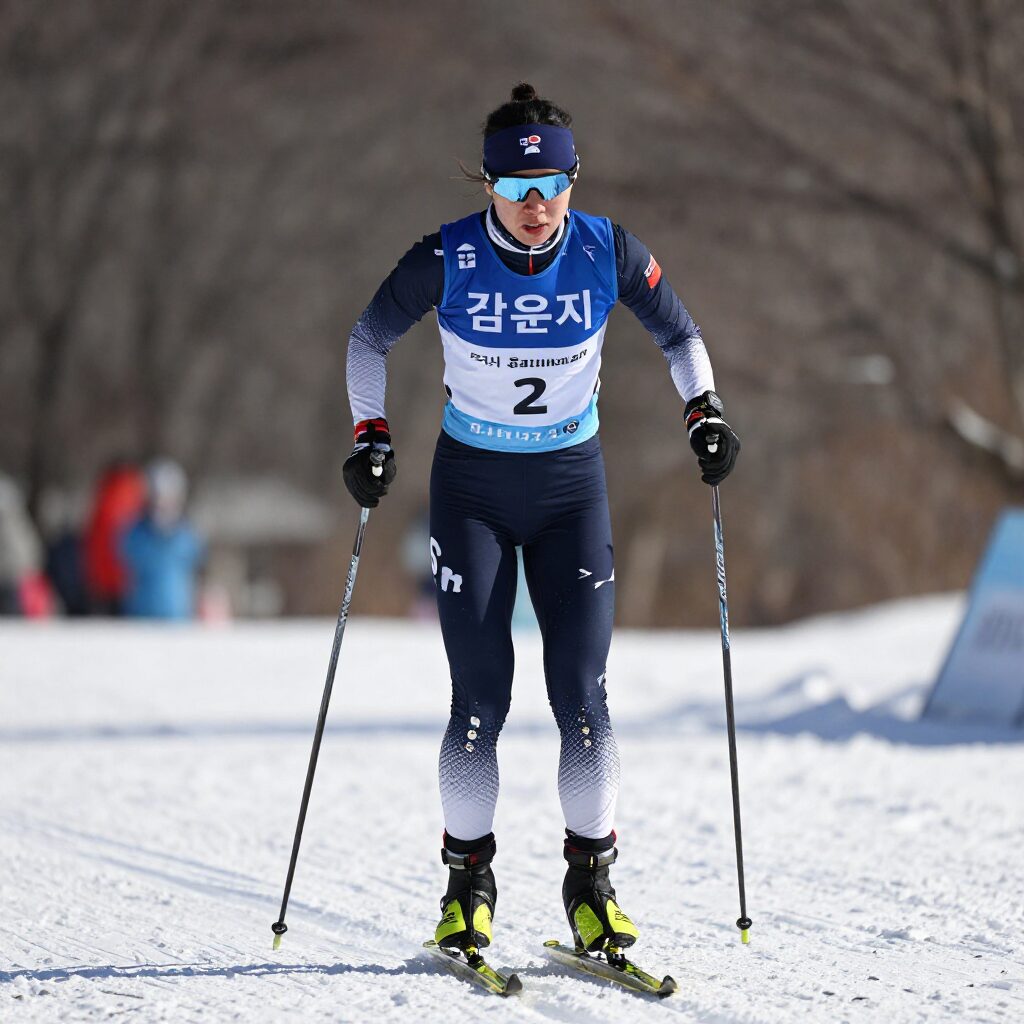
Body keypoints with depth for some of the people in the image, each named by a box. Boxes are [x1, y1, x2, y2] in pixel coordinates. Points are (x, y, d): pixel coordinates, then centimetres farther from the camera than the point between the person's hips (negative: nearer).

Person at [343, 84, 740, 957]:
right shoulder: (448, 258, -15)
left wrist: (704, 412, -8)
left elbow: (678, 333, 6)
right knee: (480, 699, -7)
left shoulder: (608, 252, -11)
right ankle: (469, 880, 11)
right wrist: (372, 436, -9)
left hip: (571, 489, 1)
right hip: (471, 489, -1)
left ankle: (592, 881, 9)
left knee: (582, 697, -6)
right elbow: (370, 338, 1)